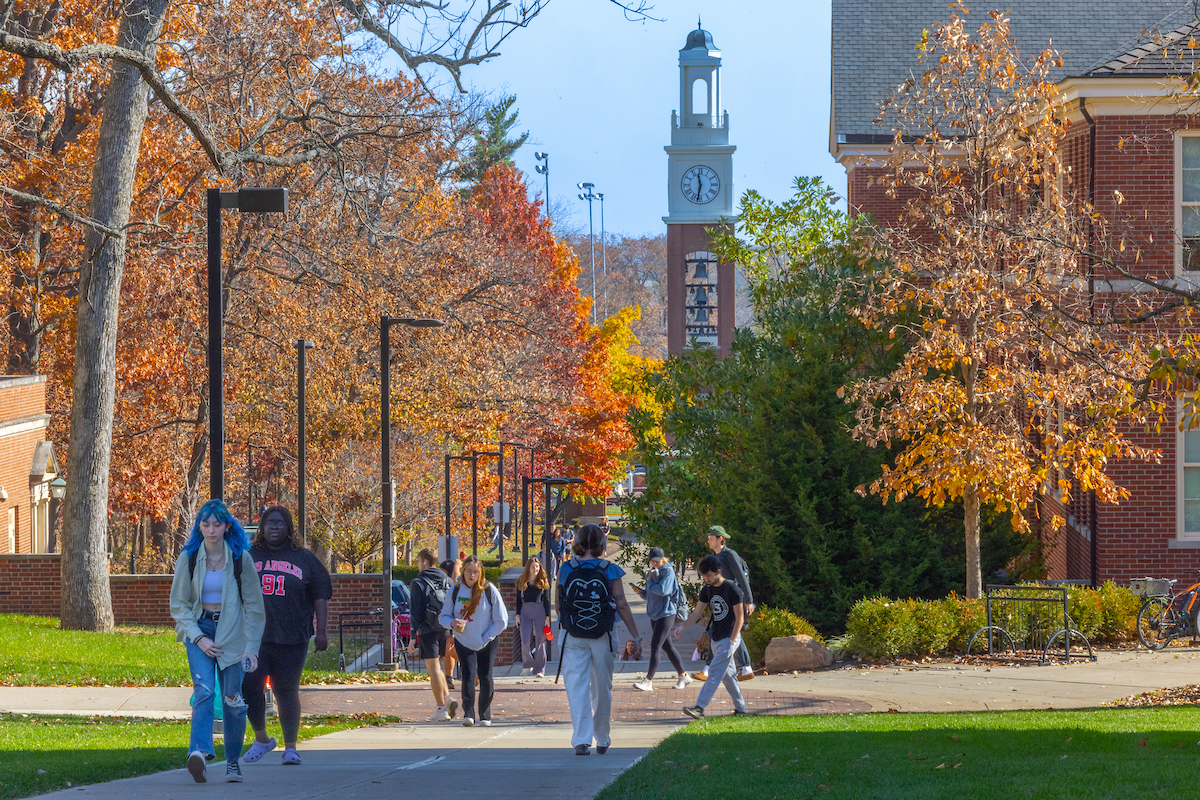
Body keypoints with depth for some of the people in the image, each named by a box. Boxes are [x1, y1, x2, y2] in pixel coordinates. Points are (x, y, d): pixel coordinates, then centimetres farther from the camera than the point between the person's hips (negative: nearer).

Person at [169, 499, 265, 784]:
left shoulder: (240, 558, -2)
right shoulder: (188, 558, -1)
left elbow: (253, 605, 1)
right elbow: (178, 604, 2)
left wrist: (251, 647, -5)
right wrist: (198, 638, -10)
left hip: (232, 630, 1)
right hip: (199, 629, 0)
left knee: (232, 699, 0)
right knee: (204, 690, -21)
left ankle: (233, 761, 17)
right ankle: (199, 753, -38)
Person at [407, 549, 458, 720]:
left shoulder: (418, 583, -7)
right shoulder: (447, 581, 9)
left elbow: (415, 612, -10)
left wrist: (413, 637, -9)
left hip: (427, 630, -6)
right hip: (445, 630, 6)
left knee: (433, 669, -2)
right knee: (436, 668, 19)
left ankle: (441, 709, -2)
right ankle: (447, 697, 1)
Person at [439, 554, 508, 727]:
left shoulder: (490, 591, -8)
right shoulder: (456, 591, -3)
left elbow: (501, 621, -4)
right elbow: (443, 616, 5)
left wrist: (485, 638, -8)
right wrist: (452, 623, -18)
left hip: (487, 643, 0)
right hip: (463, 642, 0)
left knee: (485, 679, -1)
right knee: (468, 676, -16)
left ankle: (485, 714, 17)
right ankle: (468, 713, -10)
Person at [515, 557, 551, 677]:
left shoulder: (544, 581, 6)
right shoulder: (521, 581, 8)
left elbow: (547, 599, 6)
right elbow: (519, 599, 11)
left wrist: (547, 616, 1)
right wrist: (518, 615, 4)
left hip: (540, 610, -1)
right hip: (525, 611, 1)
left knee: (540, 640, -1)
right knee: (525, 641, -6)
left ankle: (539, 670, 3)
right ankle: (527, 665, 14)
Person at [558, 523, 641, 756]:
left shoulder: (566, 569, -2)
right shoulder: (610, 571, -4)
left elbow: (559, 606, 6)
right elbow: (622, 605, -4)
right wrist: (635, 637, 2)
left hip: (573, 638, -1)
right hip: (602, 638, 1)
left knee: (577, 688, -2)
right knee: (602, 689, 15)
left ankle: (581, 739, -14)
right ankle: (602, 740, 26)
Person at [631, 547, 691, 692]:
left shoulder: (668, 571, -11)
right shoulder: (652, 571, 14)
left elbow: (663, 590, -25)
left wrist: (650, 582, -10)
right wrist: (641, 592, 1)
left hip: (666, 613, -9)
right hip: (655, 614, 9)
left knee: (655, 646, -12)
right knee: (667, 646, 13)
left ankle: (648, 681, -12)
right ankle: (683, 676, 23)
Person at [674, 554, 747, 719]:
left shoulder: (732, 589, -14)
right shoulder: (707, 590, 7)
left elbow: (740, 618, -13)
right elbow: (697, 612, 14)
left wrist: (731, 641, -16)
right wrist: (682, 626, -2)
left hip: (729, 637, -8)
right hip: (715, 638, 8)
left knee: (715, 673, -14)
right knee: (728, 674, 11)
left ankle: (700, 707, -23)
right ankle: (740, 708, 19)